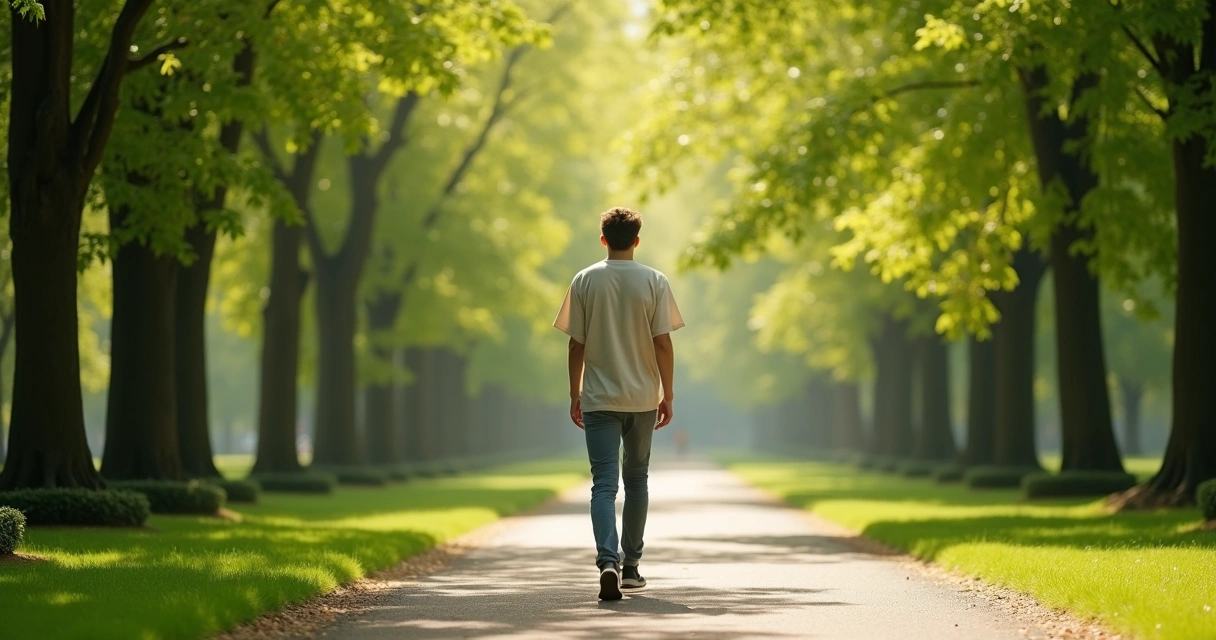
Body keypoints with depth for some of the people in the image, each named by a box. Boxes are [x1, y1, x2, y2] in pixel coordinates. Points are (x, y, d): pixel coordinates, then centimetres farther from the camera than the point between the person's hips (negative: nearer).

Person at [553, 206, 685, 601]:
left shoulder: (585, 281, -1)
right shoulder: (654, 282, -3)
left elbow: (576, 345, 0)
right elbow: (662, 343, -4)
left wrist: (575, 395, 9)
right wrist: (667, 395, 4)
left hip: (599, 399, -1)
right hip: (642, 397, 1)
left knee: (604, 484, -5)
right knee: (636, 480, 15)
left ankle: (608, 561, -25)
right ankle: (630, 566, 22)